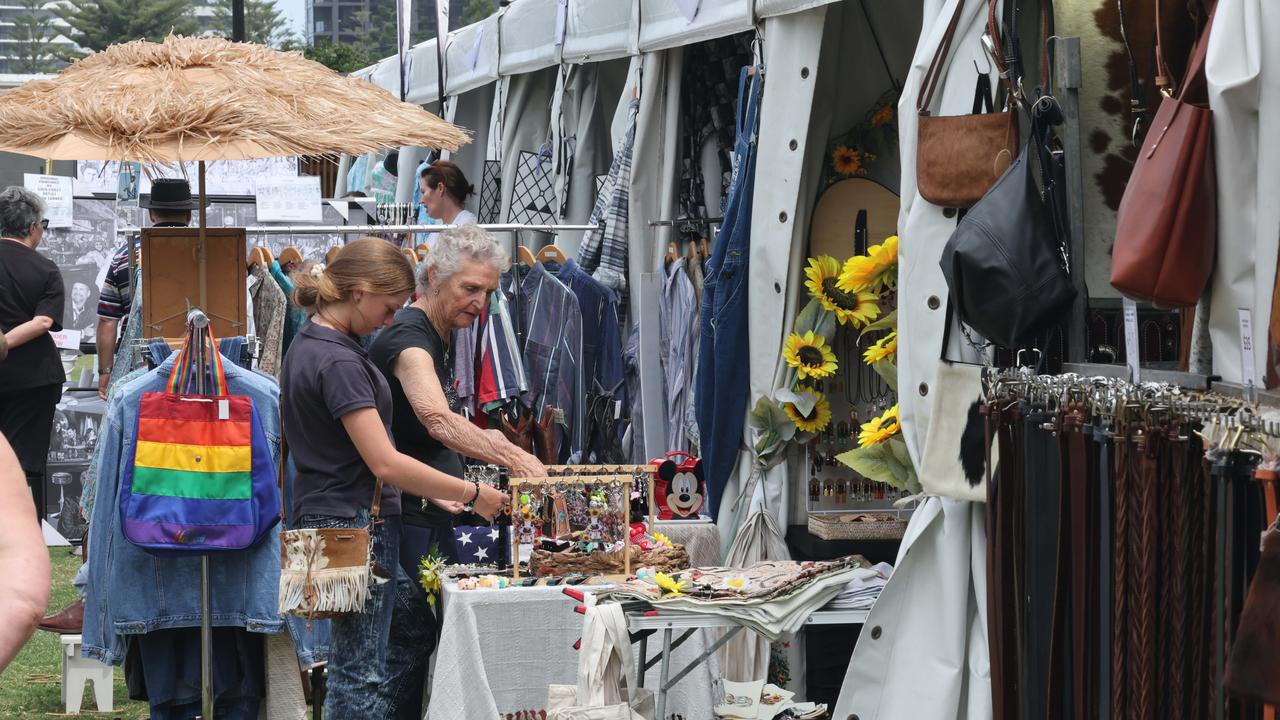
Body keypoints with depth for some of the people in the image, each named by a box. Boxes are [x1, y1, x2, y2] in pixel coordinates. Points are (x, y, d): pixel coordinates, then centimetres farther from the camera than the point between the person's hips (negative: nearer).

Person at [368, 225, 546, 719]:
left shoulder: (441, 339, 15)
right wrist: (515, 458, -44)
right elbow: (439, 420, -36)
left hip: (435, 516, 10)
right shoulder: (408, 337, -17)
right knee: (412, 638, -10)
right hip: (404, 519, -10)